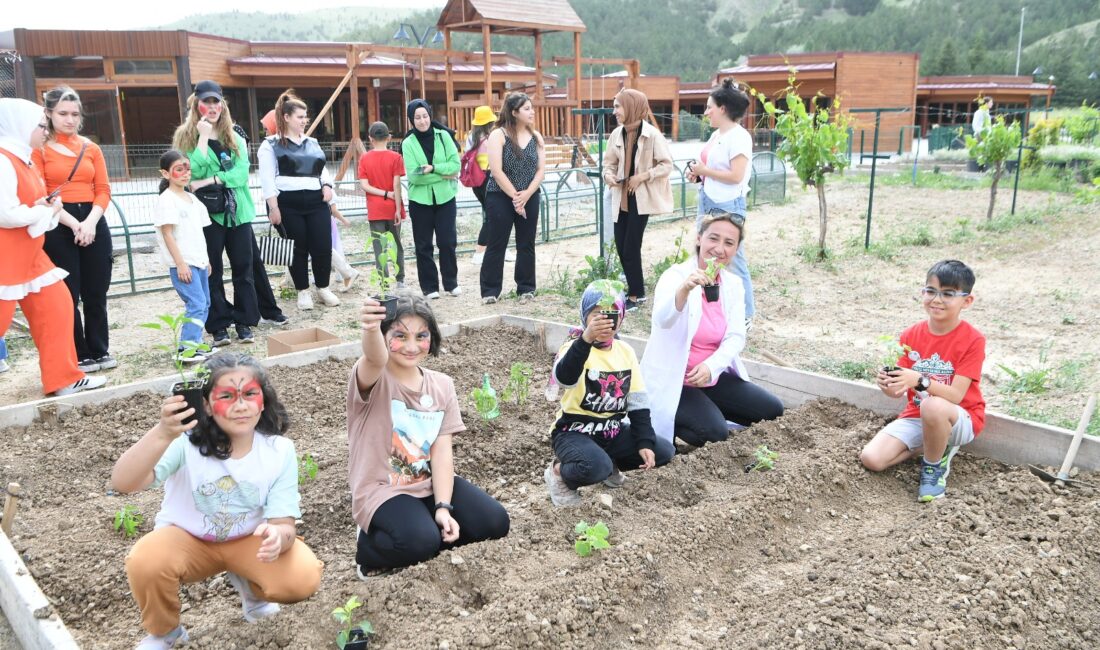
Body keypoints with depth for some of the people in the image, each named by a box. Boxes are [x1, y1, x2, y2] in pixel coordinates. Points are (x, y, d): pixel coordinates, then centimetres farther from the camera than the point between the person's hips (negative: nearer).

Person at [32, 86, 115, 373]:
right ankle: (80, 356, 10)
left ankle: (101, 351, 19)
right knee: (68, 294, 1)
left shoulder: (91, 148, 11)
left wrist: (91, 221, -11)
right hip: (58, 226, -3)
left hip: (94, 223, 3)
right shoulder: (39, 148, 0)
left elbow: (103, 190, 5)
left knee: (97, 292, 8)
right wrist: (73, 223, -17)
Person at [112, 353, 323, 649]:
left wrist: (278, 535, -45)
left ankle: (249, 586, 12)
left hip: (250, 538, 1)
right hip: (186, 537, 0)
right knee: (145, 563, -33)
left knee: (303, 579, -25)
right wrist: (162, 434, -56)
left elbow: (284, 523, -19)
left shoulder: (279, 450, -19)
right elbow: (122, 483, -39)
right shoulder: (186, 441, -25)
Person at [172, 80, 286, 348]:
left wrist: (211, 181, -15)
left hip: (237, 210, 3)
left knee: (244, 266, 4)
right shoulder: (186, 137, 2)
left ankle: (244, 321, 13)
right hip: (207, 213, -3)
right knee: (211, 270, 2)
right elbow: (193, 171, -14)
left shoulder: (235, 137, 10)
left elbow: (242, 172, -4)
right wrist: (203, 137, -14)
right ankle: (219, 325, 8)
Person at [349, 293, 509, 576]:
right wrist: (370, 329, -63)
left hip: (432, 483, 5)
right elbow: (375, 360, -40)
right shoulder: (372, 379, -13)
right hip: (383, 490, -5)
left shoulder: (442, 385, 1)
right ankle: (370, 546, 2)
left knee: (494, 522, -13)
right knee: (420, 542, -30)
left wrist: (443, 507, -16)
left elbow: (442, 450, -4)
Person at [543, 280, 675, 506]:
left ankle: (609, 465, 16)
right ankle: (559, 473, -2)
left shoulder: (625, 351, 3)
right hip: (574, 431, -6)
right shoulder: (576, 347, -16)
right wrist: (586, 339, -53)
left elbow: (638, 401, 5)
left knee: (664, 452, -5)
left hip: (612, 431, 6)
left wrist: (644, 442, -5)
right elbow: (564, 378, -40)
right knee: (595, 467, -35)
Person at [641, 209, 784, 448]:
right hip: (672, 381, -7)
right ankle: (664, 422, 1)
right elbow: (662, 320, -37)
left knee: (772, 410, 4)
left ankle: (710, 413, 18)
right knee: (715, 434, -25)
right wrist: (684, 289, -57)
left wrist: (711, 366, -22)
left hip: (711, 377, 7)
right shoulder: (675, 276, -17)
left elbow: (736, 337, -3)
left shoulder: (732, 284, 2)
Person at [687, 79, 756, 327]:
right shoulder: (716, 135, 12)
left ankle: (745, 315, 11)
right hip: (707, 202, 10)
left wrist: (704, 170, -15)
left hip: (728, 206, -9)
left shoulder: (739, 137, -15)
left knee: (733, 261, -1)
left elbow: (736, 176, -22)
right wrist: (697, 173, 4)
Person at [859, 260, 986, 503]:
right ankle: (937, 446, 8)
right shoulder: (911, 336, -2)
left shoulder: (973, 340, -15)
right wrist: (887, 383, -29)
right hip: (915, 416, 5)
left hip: (959, 419, -5)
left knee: (933, 406, -40)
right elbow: (898, 391, -4)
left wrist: (919, 380, -40)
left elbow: (956, 395, -23)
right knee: (871, 458, -15)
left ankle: (936, 464, -10)